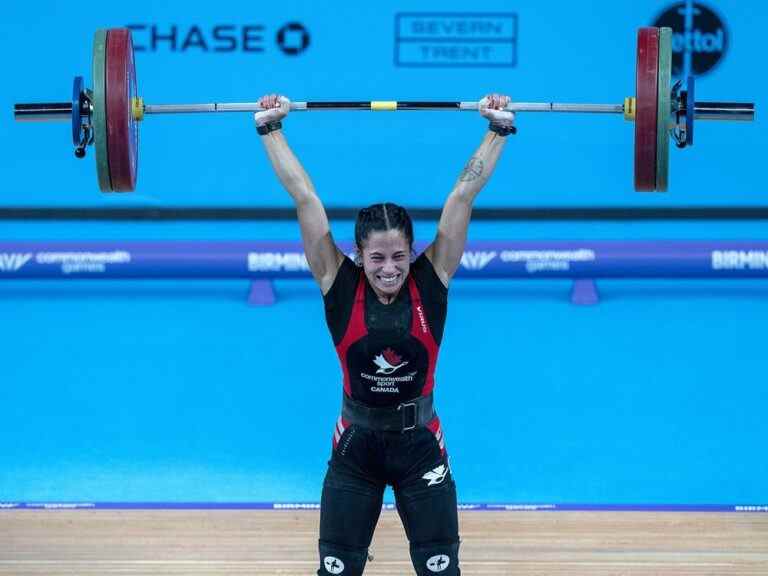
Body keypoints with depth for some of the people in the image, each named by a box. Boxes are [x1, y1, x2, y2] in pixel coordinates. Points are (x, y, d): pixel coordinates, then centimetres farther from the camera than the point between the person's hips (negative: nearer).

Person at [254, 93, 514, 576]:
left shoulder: (432, 282, -11)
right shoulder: (340, 285, -12)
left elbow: (463, 195, -12)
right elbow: (305, 198, -12)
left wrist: (499, 129, -11)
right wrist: (270, 129, -11)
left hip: (420, 446, 0)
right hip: (356, 448, 0)